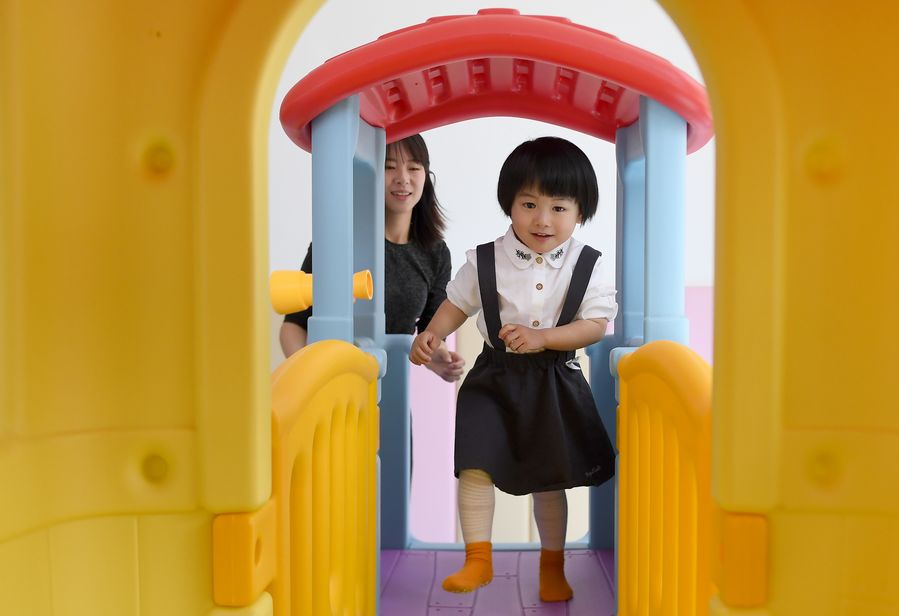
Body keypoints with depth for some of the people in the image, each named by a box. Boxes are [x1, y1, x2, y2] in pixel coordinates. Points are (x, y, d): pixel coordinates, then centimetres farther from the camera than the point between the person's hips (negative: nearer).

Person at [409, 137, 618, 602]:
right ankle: (478, 560, 10)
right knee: (475, 464, -7)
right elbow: (458, 303, 4)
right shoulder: (485, 260, -8)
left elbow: (596, 325, -10)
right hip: (494, 376, 0)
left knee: (551, 477, 10)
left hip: (556, 382, 0)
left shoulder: (585, 264, -8)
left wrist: (541, 337, -24)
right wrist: (432, 334, -14)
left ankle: (552, 565, 29)